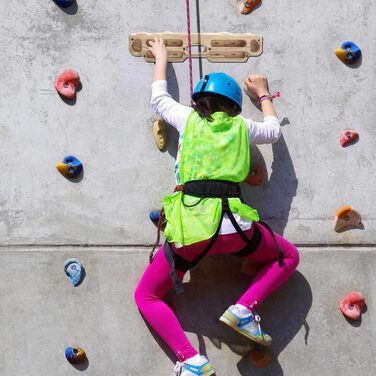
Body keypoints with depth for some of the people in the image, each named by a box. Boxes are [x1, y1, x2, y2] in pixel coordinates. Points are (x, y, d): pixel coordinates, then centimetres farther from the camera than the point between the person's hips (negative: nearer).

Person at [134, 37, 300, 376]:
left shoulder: (188, 118, 13)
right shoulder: (241, 126, 15)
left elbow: (158, 98, 35)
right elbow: (273, 130, 38)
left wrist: (161, 59, 49)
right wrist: (263, 94, 53)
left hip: (190, 229, 0)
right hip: (234, 225, 1)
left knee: (146, 296, 16)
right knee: (289, 257, 27)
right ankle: (244, 309, 3)